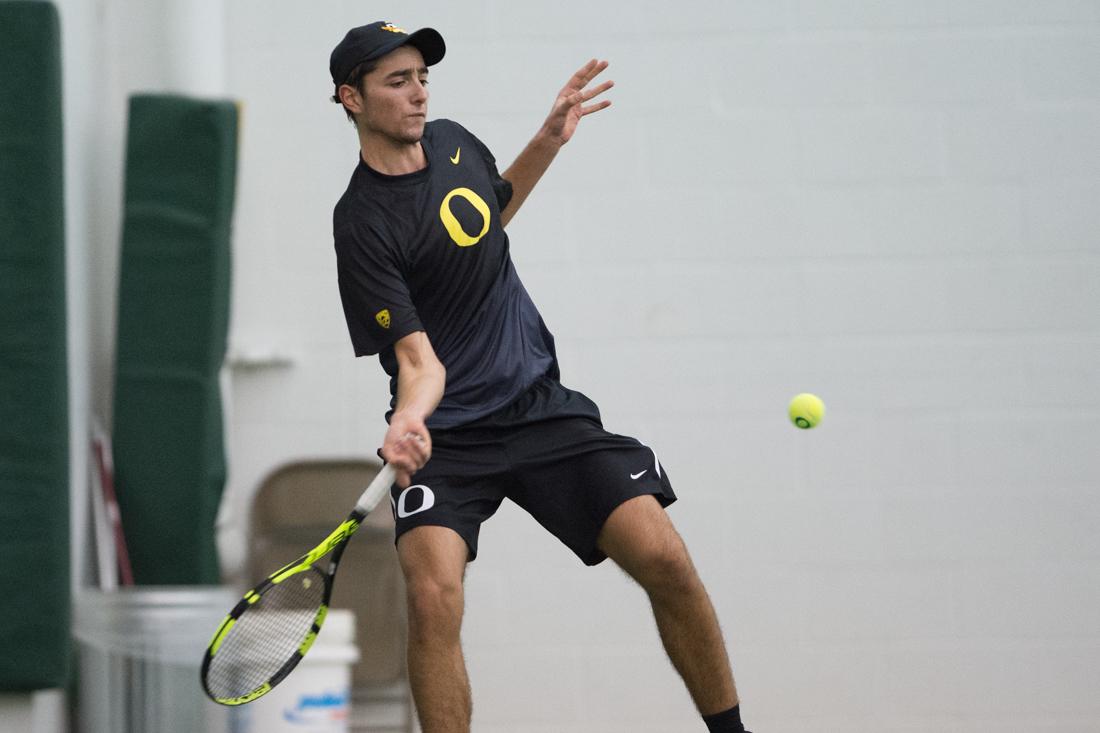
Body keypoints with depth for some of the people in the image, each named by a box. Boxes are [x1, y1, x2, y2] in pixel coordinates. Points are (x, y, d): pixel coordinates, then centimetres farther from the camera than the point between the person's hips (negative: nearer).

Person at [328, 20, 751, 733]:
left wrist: (551, 139, 15)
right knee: (434, 596, -27)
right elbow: (420, 359, -19)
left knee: (665, 560, -11)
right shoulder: (363, 224, -15)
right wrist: (409, 421, -39)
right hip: (446, 434, -5)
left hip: (540, 403, 5)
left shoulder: (453, 141, 5)